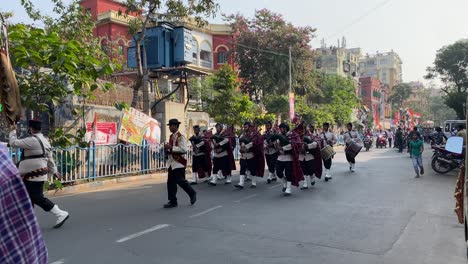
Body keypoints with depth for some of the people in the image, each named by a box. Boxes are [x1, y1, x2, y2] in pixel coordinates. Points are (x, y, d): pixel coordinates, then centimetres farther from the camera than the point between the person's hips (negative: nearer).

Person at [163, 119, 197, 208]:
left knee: (180, 181, -4)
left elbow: (184, 149, -23)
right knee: (170, 182, 6)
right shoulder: (171, 136, 14)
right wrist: (167, 149, 4)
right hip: (171, 162, 8)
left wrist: (171, 148, -24)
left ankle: (192, 193, 19)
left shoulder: (180, 137, -13)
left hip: (179, 163, -8)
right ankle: (172, 201, 14)